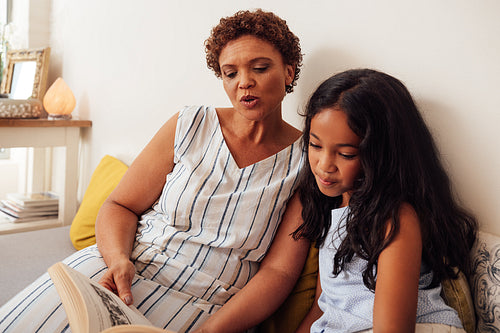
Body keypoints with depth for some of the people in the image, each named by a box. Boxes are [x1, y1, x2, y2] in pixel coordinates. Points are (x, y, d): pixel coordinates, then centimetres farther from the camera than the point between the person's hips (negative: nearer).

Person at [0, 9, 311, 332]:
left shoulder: (306, 161, -1)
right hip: (122, 269, 3)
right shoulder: (191, 125, 4)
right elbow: (120, 206, 5)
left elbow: (279, 271, -6)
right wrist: (118, 260, -16)